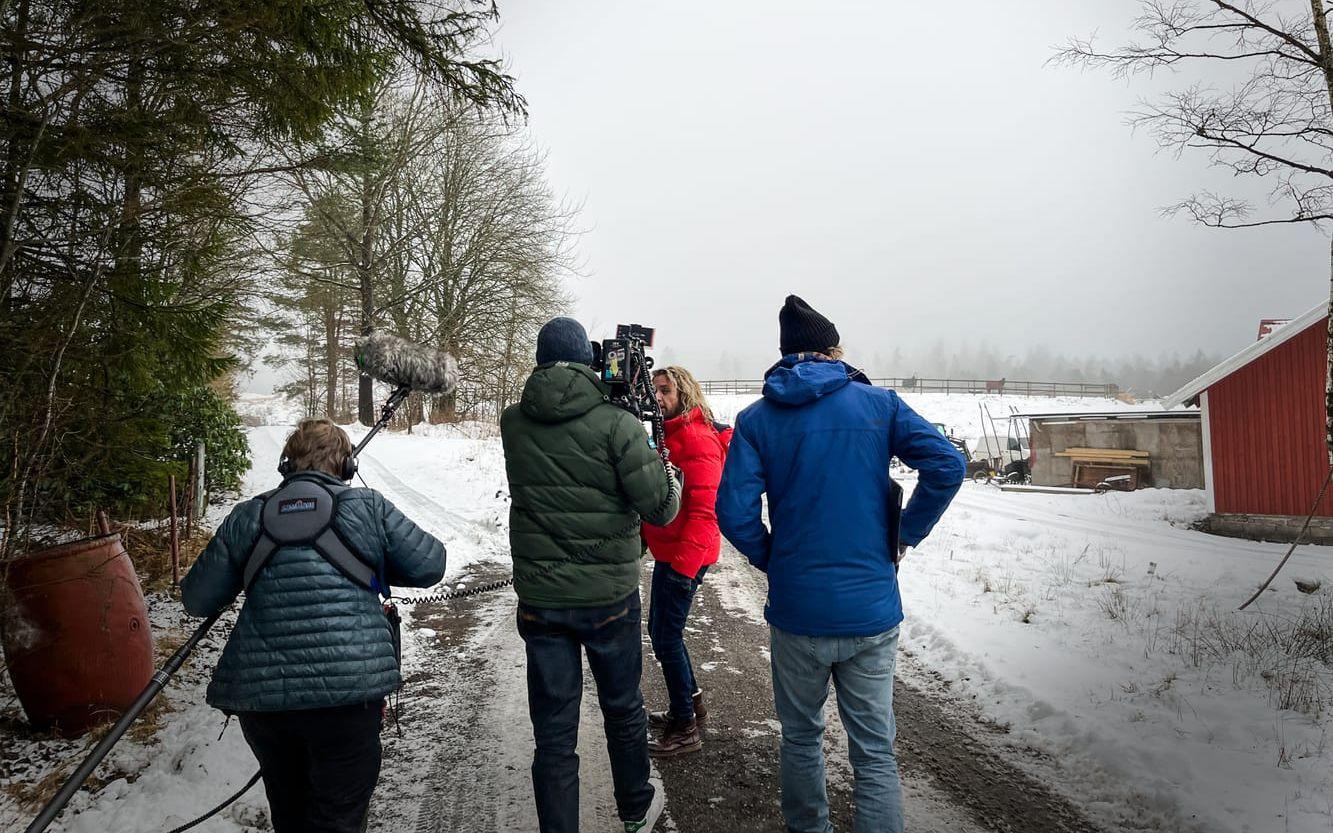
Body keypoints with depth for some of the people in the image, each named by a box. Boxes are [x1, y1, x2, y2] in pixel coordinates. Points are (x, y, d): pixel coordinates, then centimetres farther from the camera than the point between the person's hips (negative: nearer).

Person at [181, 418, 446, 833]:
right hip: (347, 689, -4)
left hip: (259, 695, 4)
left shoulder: (246, 518, 9)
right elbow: (430, 565, 5)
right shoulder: (368, 507, 1)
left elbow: (196, 600, 15)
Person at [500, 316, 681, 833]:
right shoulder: (615, 423, -15)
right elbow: (660, 508, -15)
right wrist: (666, 471, 5)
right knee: (623, 710, 21)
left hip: (540, 598, 1)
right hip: (609, 596, -1)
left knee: (553, 730, 9)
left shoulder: (513, 423, -4)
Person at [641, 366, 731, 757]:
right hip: (668, 550, 10)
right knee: (661, 630, 19)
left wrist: (683, 563, -24)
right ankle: (691, 702, 36)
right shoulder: (670, 434, 13)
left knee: (666, 637, -2)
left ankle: (685, 729, 12)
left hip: (684, 556, -10)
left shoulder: (698, 439, -17)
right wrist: (645, 537, 15)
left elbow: (705, 511, -23)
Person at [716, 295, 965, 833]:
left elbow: (734, 512, -11)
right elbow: (946, 465, -11)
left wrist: (769, 559, 6)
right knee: (875, 753, 10)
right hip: (872, 609, 0)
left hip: (796, 611, 1)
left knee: (801, 737, 21)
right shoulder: (879, 404, -1)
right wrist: (907, 533, 1)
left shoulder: (757, 419, -2)